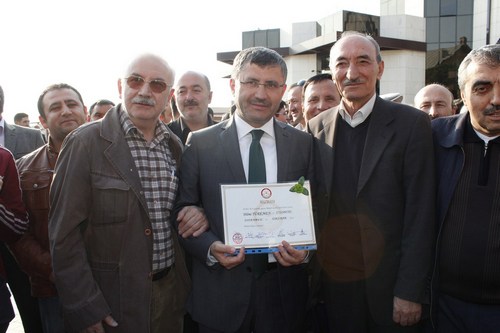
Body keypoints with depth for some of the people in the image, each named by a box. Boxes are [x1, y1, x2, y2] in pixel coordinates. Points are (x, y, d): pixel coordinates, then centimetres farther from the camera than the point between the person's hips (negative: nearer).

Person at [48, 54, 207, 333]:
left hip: (171, 291, 5)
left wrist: (199, 213, -5)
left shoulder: (175, 145, 4)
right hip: (112, 299, -5)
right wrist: (85, 309, -15)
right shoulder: (85, 143, -11)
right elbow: (65, 232, -12)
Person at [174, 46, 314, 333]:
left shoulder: (304, 143, 1)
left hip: (284, 290, 2)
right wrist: (210, 248, -15)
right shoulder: (200, 143, -3)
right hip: (221, 292, -1)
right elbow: (183, 212, 0)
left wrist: (305, 250, -11)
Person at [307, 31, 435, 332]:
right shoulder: (316, 128, 3)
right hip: (332, 282, 3)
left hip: (388, 285, -2)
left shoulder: (412, 124, -7)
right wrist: (312, 272, 4)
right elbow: (313, 208, 6)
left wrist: (410, 292, -11)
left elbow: (420, 215, -9)